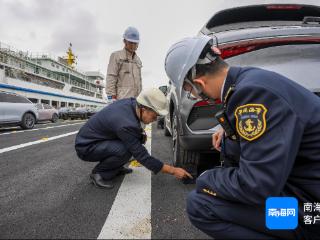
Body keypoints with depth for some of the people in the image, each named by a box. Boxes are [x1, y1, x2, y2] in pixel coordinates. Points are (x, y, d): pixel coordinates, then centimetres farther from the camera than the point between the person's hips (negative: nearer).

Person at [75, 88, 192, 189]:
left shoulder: (131, 102, -11)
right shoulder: (126, 124, -34)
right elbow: (142, 156, -27)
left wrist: (140, 132, -4)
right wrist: (173, 170, -22)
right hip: (85, 146, -8)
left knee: (138, 138, -1)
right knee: (125, 150, -32)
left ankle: (116, 167, 13)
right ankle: (99, 173, -6)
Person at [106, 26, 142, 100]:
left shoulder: (138, 60, 22)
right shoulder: (116, 56, 4)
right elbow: (111, 78, -4)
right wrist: (113, 97, -12)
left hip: (136, 100, 6)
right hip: (122, 99, -6)